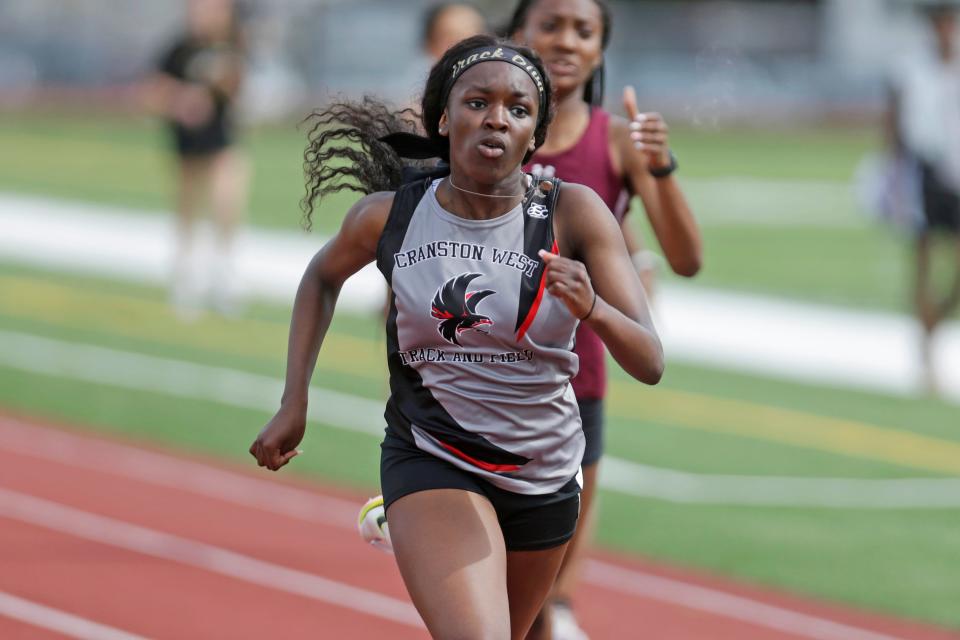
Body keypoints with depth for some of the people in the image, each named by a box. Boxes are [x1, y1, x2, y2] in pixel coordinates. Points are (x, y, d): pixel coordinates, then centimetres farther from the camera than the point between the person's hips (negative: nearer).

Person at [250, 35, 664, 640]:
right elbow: (323, 277, 13)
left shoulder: (574, 213, -14)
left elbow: (650, 364, -18)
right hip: (430, 463, -2)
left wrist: (593, 310, -38)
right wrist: (294, 403, 8)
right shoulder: (390, 215, -10)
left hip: (545, 474, 2)